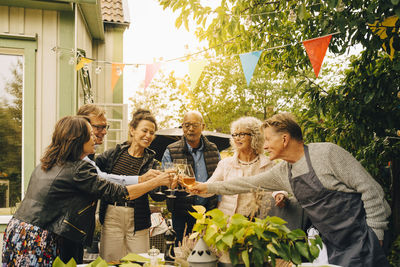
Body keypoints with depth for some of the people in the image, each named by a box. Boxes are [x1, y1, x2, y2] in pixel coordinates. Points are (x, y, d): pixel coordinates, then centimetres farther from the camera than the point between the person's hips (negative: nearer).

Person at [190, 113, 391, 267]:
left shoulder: (327, 153, -15)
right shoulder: (282, 172, 4)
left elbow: (371, 190, -13)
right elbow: (247, 183, 13)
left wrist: (375, 236, -13)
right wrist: (208, 187, 15)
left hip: (360, 242, -6)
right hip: (332, 247, 6)